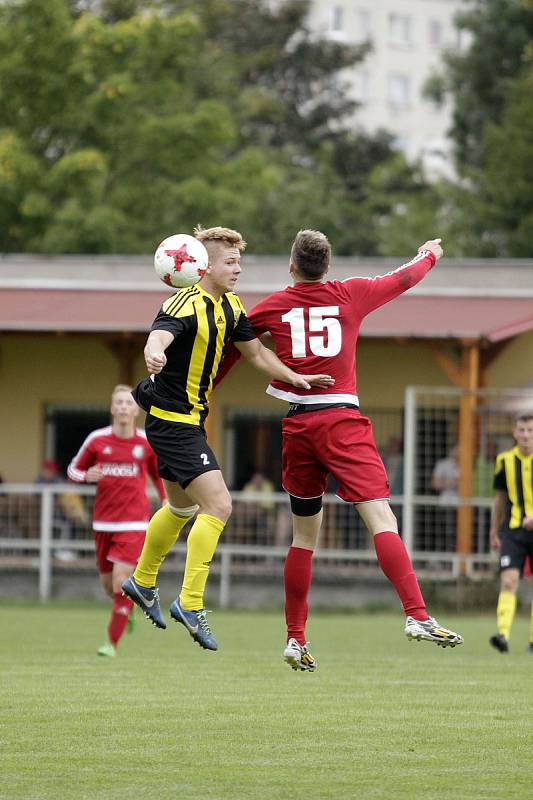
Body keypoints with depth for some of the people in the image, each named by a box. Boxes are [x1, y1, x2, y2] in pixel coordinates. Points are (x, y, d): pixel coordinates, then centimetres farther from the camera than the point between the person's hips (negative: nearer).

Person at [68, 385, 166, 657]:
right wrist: (86, 476, -14)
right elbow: (73, 469, 8)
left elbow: (158, 474, 16)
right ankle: (130, 606, 46)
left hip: (134, 523, -2)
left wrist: (166, 500, 5)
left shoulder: (148, 442, -1)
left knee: (121, 582, -14)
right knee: (108, 584, 10)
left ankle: (112, 643, -3)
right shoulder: (97, 439, -2)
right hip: (103, 522, 2)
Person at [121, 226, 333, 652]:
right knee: (218, 505, -17)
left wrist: (296, 378, 3)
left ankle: (143, 582, 45)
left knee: (182, 507, 26)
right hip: (173, 420, -10)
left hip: (191, 419, 10)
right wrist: (155, 356, -66)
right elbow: (159, 336, -42)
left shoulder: (231, 307, 5)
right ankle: (190, 603, -13)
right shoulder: (187, 305, -22)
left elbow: (256, 352, 17)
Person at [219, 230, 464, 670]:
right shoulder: (351, 294, 6)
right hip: (343, 419, -3)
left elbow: (231, 350, 19)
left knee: (304, 536, 14)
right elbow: (403, 278, 23)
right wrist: (429, 255, 44)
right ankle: (417, 616, -29)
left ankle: (296, 639, 17)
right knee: (382, 519, -14)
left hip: (297, 425, 3)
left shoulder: (271, 308, 9)